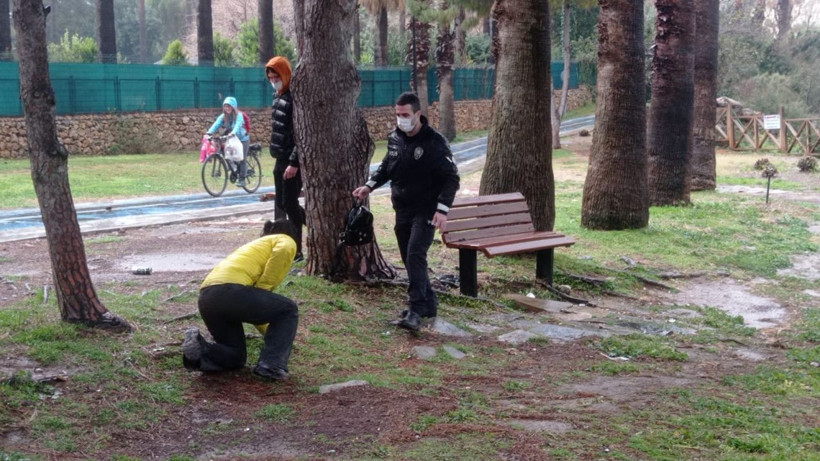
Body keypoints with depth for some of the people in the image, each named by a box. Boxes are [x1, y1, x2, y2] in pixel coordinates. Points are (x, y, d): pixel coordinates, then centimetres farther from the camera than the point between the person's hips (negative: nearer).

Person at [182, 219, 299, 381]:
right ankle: (270, 366, 1)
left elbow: (251, 306, 46)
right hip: (230, 291, -8)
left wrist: (269, 331, 56)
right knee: (288, 310, 14)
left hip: (207, 298, 8)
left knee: (236, 356, 23)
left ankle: (198, 347, -4)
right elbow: (282, 252, -9)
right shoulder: (286, 241, 19)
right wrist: (263, 289, -2)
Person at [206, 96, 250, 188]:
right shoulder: (223, 116, -5)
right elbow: (216, 124, -19)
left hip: (242, 139, -5)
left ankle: (242, 179, -1)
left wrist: (233, 133, -56)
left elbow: (238, 125, -36)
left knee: (242, 160, -6)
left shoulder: (238, 115, -19)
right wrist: (209, 132, -38)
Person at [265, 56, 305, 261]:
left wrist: (294, 163, -24)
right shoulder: (278, 95, 13)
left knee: (289, 204, -5)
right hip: (280, 159, 9)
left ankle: (296, 250, 3)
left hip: (292, 161, -9)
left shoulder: (294, 98, -16)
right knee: (280, 204, 14)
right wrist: (278, 154, 19)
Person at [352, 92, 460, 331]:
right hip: (402, 210, 7)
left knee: (415, 255, -18)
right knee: (409, 258, 11)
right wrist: (369, 186, 6)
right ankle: (428, 303, 24)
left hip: (425, 211, -7)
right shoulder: (395, 138, 5)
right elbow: (387, 167, 21)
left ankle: (416, 311, -17)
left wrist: (443, 209, -23)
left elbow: (451, 178, -14)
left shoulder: (434, 142, -15)